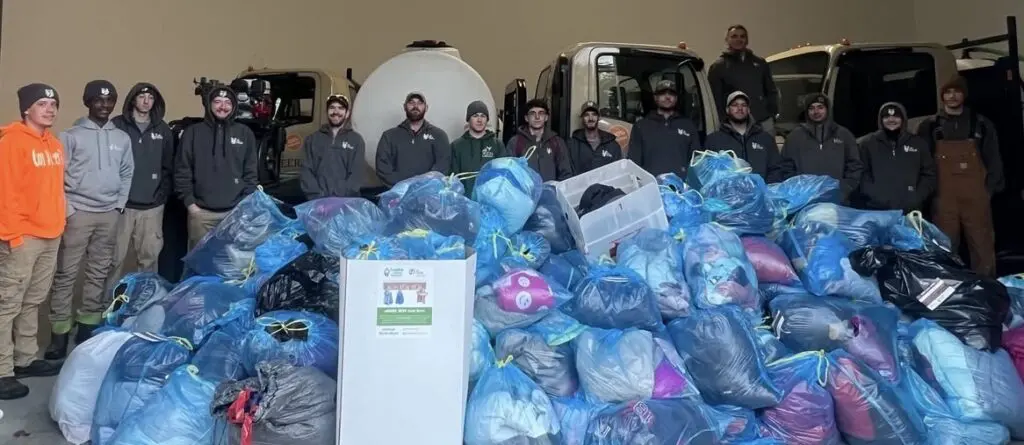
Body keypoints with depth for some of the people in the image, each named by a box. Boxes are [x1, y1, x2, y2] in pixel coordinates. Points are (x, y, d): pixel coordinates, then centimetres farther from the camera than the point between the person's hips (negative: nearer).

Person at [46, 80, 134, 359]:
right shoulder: (71, 135, -1)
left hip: (109, 213, 4)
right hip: (78, 212, -4)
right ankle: (60, 332, 2)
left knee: (99, 273, 9)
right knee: (66, 274, -3)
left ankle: (89, 325, 19)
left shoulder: (122, 138, 11)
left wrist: (119, 204, 4)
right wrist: (67, 209, -9)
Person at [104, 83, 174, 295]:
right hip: (122, 203, -3)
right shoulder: (117, 126, 0)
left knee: (149, 256, 8)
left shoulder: (163, 130, 10)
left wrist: (163, 194, 3)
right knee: (116, 256, 0)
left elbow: (168, 166, 11)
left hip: (153, 205, 3)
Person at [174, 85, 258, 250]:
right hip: (201, 212, -1)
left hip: (236, 212, 1)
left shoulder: (245, 133, 8)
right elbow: (181, 171, 3)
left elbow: (251, 173, 8)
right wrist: (190, 203, -4)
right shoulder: (193, 132, 5)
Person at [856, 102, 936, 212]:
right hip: (876, 211, -2)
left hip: (910, 212, 2)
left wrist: (916, 199, -2)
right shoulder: (866, 144, 9)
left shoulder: (918, 143, 15)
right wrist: (875, 197, -11)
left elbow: (929, 175, 13)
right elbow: (860, 175, 2)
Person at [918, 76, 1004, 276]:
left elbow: (993, 159, 10)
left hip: (976, 196, 1)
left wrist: (990, 188, 1)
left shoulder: (981, 124, 10)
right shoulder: (929, 126, 8)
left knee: (983, 246, 1)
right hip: (944, 198, 0)